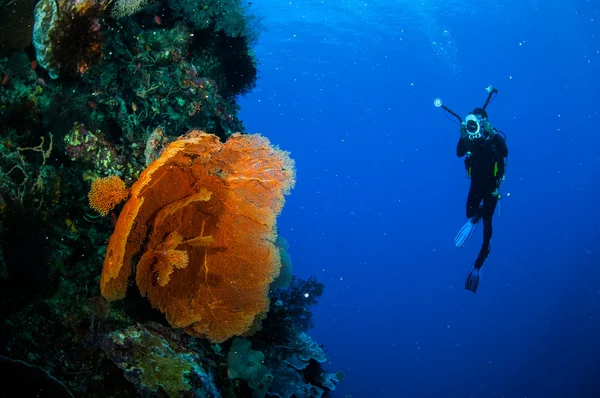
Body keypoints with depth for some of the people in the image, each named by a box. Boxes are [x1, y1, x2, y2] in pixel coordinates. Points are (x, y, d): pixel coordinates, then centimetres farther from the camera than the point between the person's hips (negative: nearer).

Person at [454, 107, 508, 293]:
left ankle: (482, 254, 13)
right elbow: (459, 153, -16)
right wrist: (463, 137, -29)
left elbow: (505, 152, -30)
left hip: (491, 184, -3)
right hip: (476, 182, 3)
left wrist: (492, 135, -37)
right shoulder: (471, 138, -4)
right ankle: (479, 213, 35)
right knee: (469, 213, -3)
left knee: (486, 221, -1)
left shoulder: (495, 137, -13)